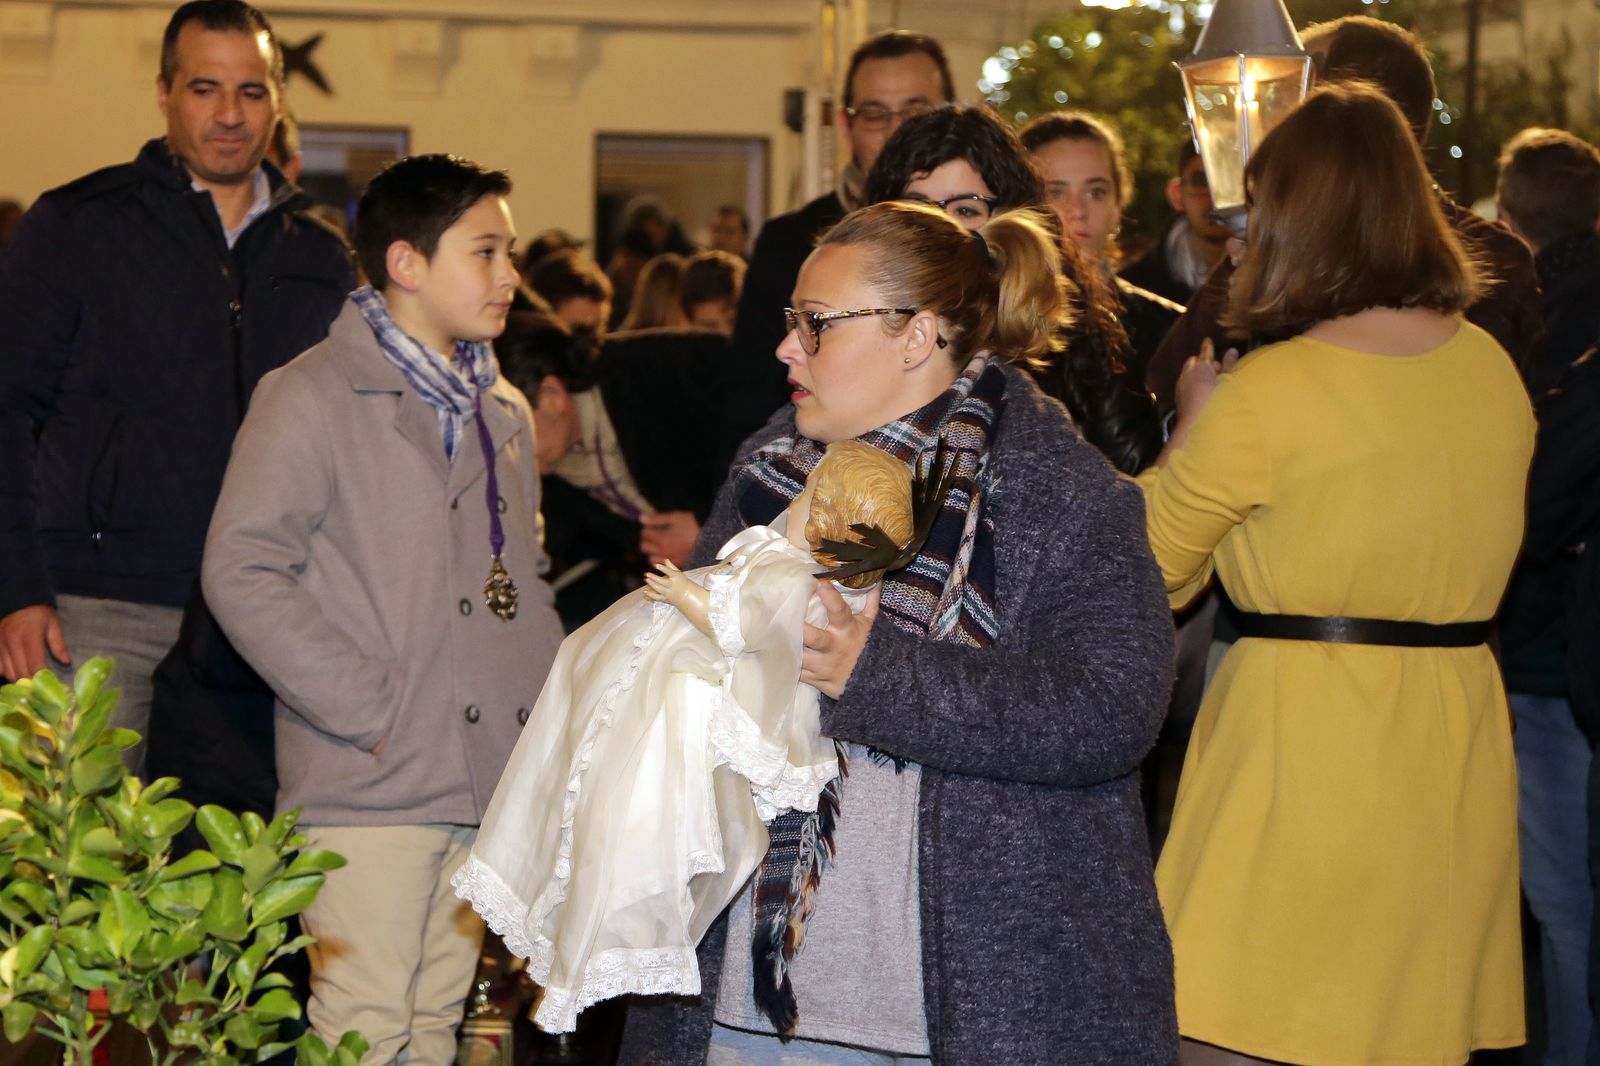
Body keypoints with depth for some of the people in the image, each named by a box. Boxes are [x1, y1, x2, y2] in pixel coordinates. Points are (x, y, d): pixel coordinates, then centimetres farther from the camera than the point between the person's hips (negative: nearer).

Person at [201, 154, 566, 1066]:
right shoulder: (315, 395, -5)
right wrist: (367, 705, -15)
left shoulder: (503, 412, 18)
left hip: (488, 779, 7)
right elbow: (241, 571, -12)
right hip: (370, 785, -7)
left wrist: (555, 699, 9)